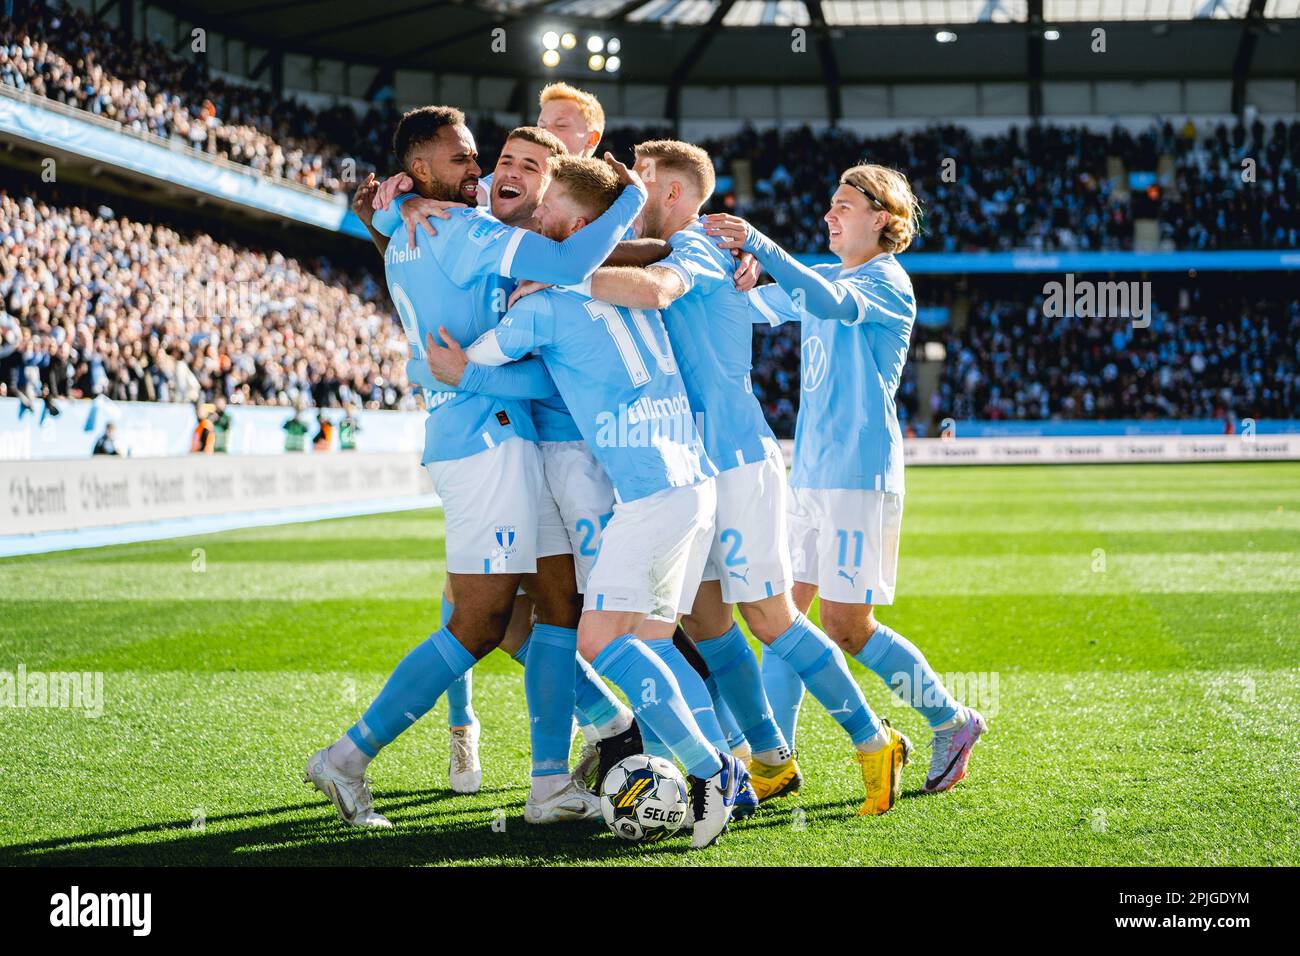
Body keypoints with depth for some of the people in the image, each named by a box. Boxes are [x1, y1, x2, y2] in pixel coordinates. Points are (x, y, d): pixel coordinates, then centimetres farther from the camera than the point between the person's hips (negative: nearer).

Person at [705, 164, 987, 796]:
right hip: (809, 473, 8)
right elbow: (752, 305, 20)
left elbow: (833, 304, -28)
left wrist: (757, 244, -34)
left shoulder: (886, 282, -8)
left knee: (845, 624, -6)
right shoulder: (824, 276, 17)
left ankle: (952, 722, 10)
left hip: (861, 474, -8)